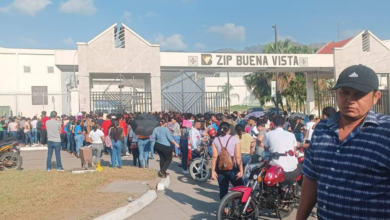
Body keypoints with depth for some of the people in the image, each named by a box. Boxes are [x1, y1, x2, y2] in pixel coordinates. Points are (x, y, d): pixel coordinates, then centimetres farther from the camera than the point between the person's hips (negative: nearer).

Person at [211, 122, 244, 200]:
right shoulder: (234, 139, -5)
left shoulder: (215, 140, 2)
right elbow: (238, 157, -10)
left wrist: (213, 170, 0)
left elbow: (214, 157, -3)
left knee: (223, 190, 9)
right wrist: (241, 170, -8)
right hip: (232, 168, -3)